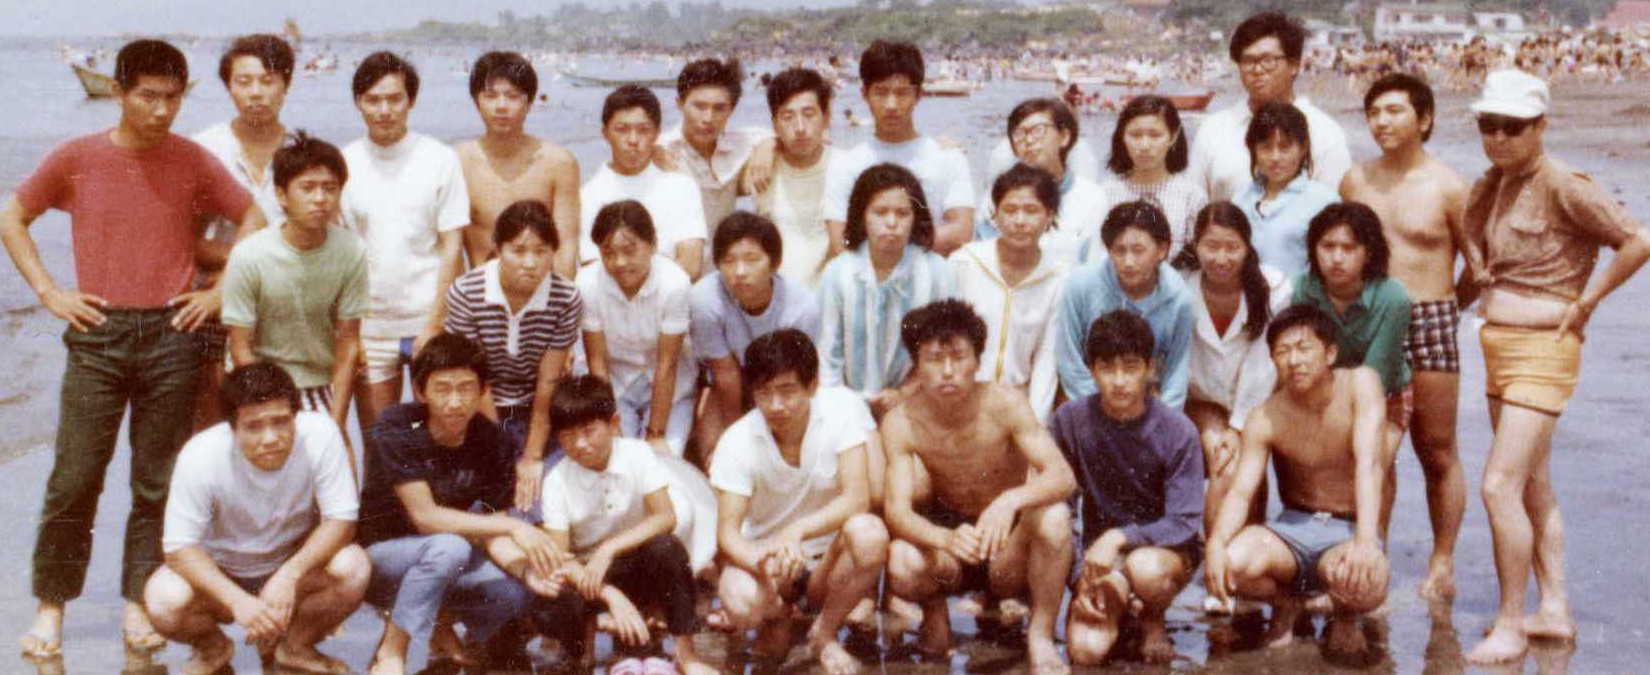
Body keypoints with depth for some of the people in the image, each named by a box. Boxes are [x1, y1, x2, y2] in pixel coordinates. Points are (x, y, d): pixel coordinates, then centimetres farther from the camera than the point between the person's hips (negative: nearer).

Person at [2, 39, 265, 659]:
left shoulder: (193, 161, 4)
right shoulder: (76, 158, 4)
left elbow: (254, 219, 9)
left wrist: (221, 291, 1)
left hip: (172, 336, 1)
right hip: (97, 335, 0)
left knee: (158, 484, 4)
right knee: (74, 479, -2)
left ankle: (139, 606, 14)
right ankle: (50, 607, 9)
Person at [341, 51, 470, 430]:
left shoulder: (440, 160, 0)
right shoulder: (343, 164, 4)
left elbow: (452, 249, -2)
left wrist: (434, 324, -9)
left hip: (430, 322, -2)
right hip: (368, 327, 2)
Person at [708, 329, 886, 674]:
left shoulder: (843, 407, -17)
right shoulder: (737, 443, -15)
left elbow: (857, 498, -24)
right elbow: (727, 531, -20)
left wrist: (798, 531, -41)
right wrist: (763, 562, -43)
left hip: (830, 560, 0)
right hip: (764, 556, 0)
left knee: (869, 532, -34)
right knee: (740, 602, -35)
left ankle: (824, 634, -5)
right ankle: (778, 615, 7)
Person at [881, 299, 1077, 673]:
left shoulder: (1004, 404, -18)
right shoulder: (900, 424, -15)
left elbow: (1063, 476, -26)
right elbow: (897, 510, -24)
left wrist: (1011, 501, -48)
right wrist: (947, 539, -46)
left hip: (1010, 546, 0)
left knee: (1054, 517, -33)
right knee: (902, 565, -33)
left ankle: (1041, 635, -12)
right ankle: (935, 613, 4)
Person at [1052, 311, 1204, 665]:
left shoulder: (1177, 430, -14)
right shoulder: (1070, 421, -10)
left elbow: (1184, 523, -16)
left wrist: (1119, 537, -29)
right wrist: (1080, 577, -14)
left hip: (1166, 547, -1)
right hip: (1100, 548, 2)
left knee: (1145, 567, -39)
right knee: (1087, 649, -23)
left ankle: (1153, 619, -1)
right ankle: (1118, 604, 14)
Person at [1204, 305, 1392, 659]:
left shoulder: (1360, 384, -15)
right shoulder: (1265, 420, -9)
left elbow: (1369, 464, -26)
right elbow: (1240, 491, -15)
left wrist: (1366, 540, -41)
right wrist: (1216, 543, -37)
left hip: (1349, 529, -2)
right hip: (1294, 527, 2)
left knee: (1364, 583, -38)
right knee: (1235, 563, -31)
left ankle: (1345, 618, 5)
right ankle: (1285, 606, 8)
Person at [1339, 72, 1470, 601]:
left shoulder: (1447, 187, -2)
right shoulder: (1354, 182, 7)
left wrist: (1444, 302, 3)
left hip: (1430, 322, -3)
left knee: (1437, 452, 3)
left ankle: (1443, 562, 13)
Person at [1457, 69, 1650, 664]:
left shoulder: (1561, 185, -14)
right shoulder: (1490, 186, 9)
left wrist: (1584, 303, -12)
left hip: (1542, 351, -9)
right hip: (1498, 347, 9)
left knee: (1501, 486, -13)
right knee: (1533, 488, 14)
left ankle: (1510, 627, -4)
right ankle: (1555, 610, 24)